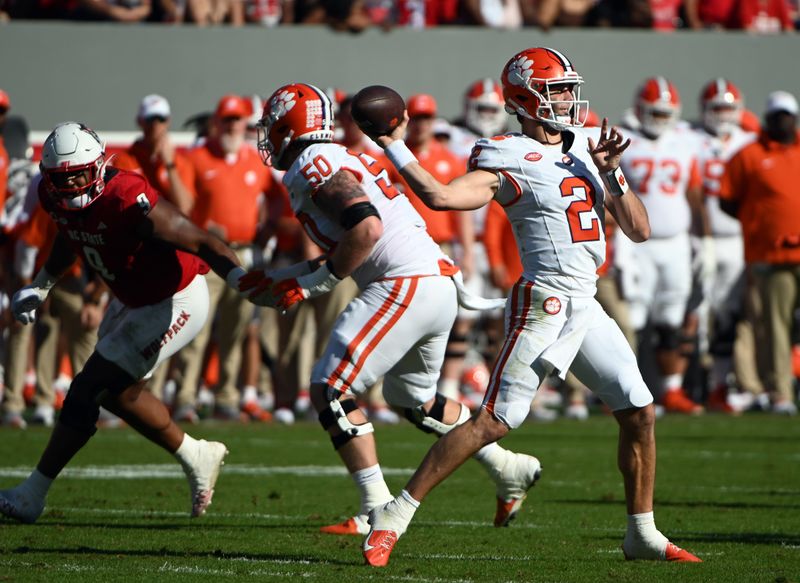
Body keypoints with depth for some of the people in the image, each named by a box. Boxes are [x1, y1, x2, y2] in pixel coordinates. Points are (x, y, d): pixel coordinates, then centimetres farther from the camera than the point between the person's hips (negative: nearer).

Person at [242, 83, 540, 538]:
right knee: (413, 399, 28)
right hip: (440, 285, 10)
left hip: (406, 287, -10)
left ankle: (378, 510, -12)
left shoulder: (314, 167, -8)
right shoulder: (345, 160, 22)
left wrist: (312, 284, -13)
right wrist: (283, 278, 28)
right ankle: (509, 470, 32)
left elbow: (367, 228, -21)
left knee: (331, 391, -8)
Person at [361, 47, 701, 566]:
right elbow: (440, 196, -24)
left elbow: (640, 231, 13)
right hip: (545, 303, -7)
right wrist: (392, 145, -17)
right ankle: (393, 518, -7)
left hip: (586, 308, 7)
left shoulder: (589, 148, 14)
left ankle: (643, 534, 18)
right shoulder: (510, 160, -8)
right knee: (495, 421, -11)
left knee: (640, 413, 5)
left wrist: (611, 175, 0)